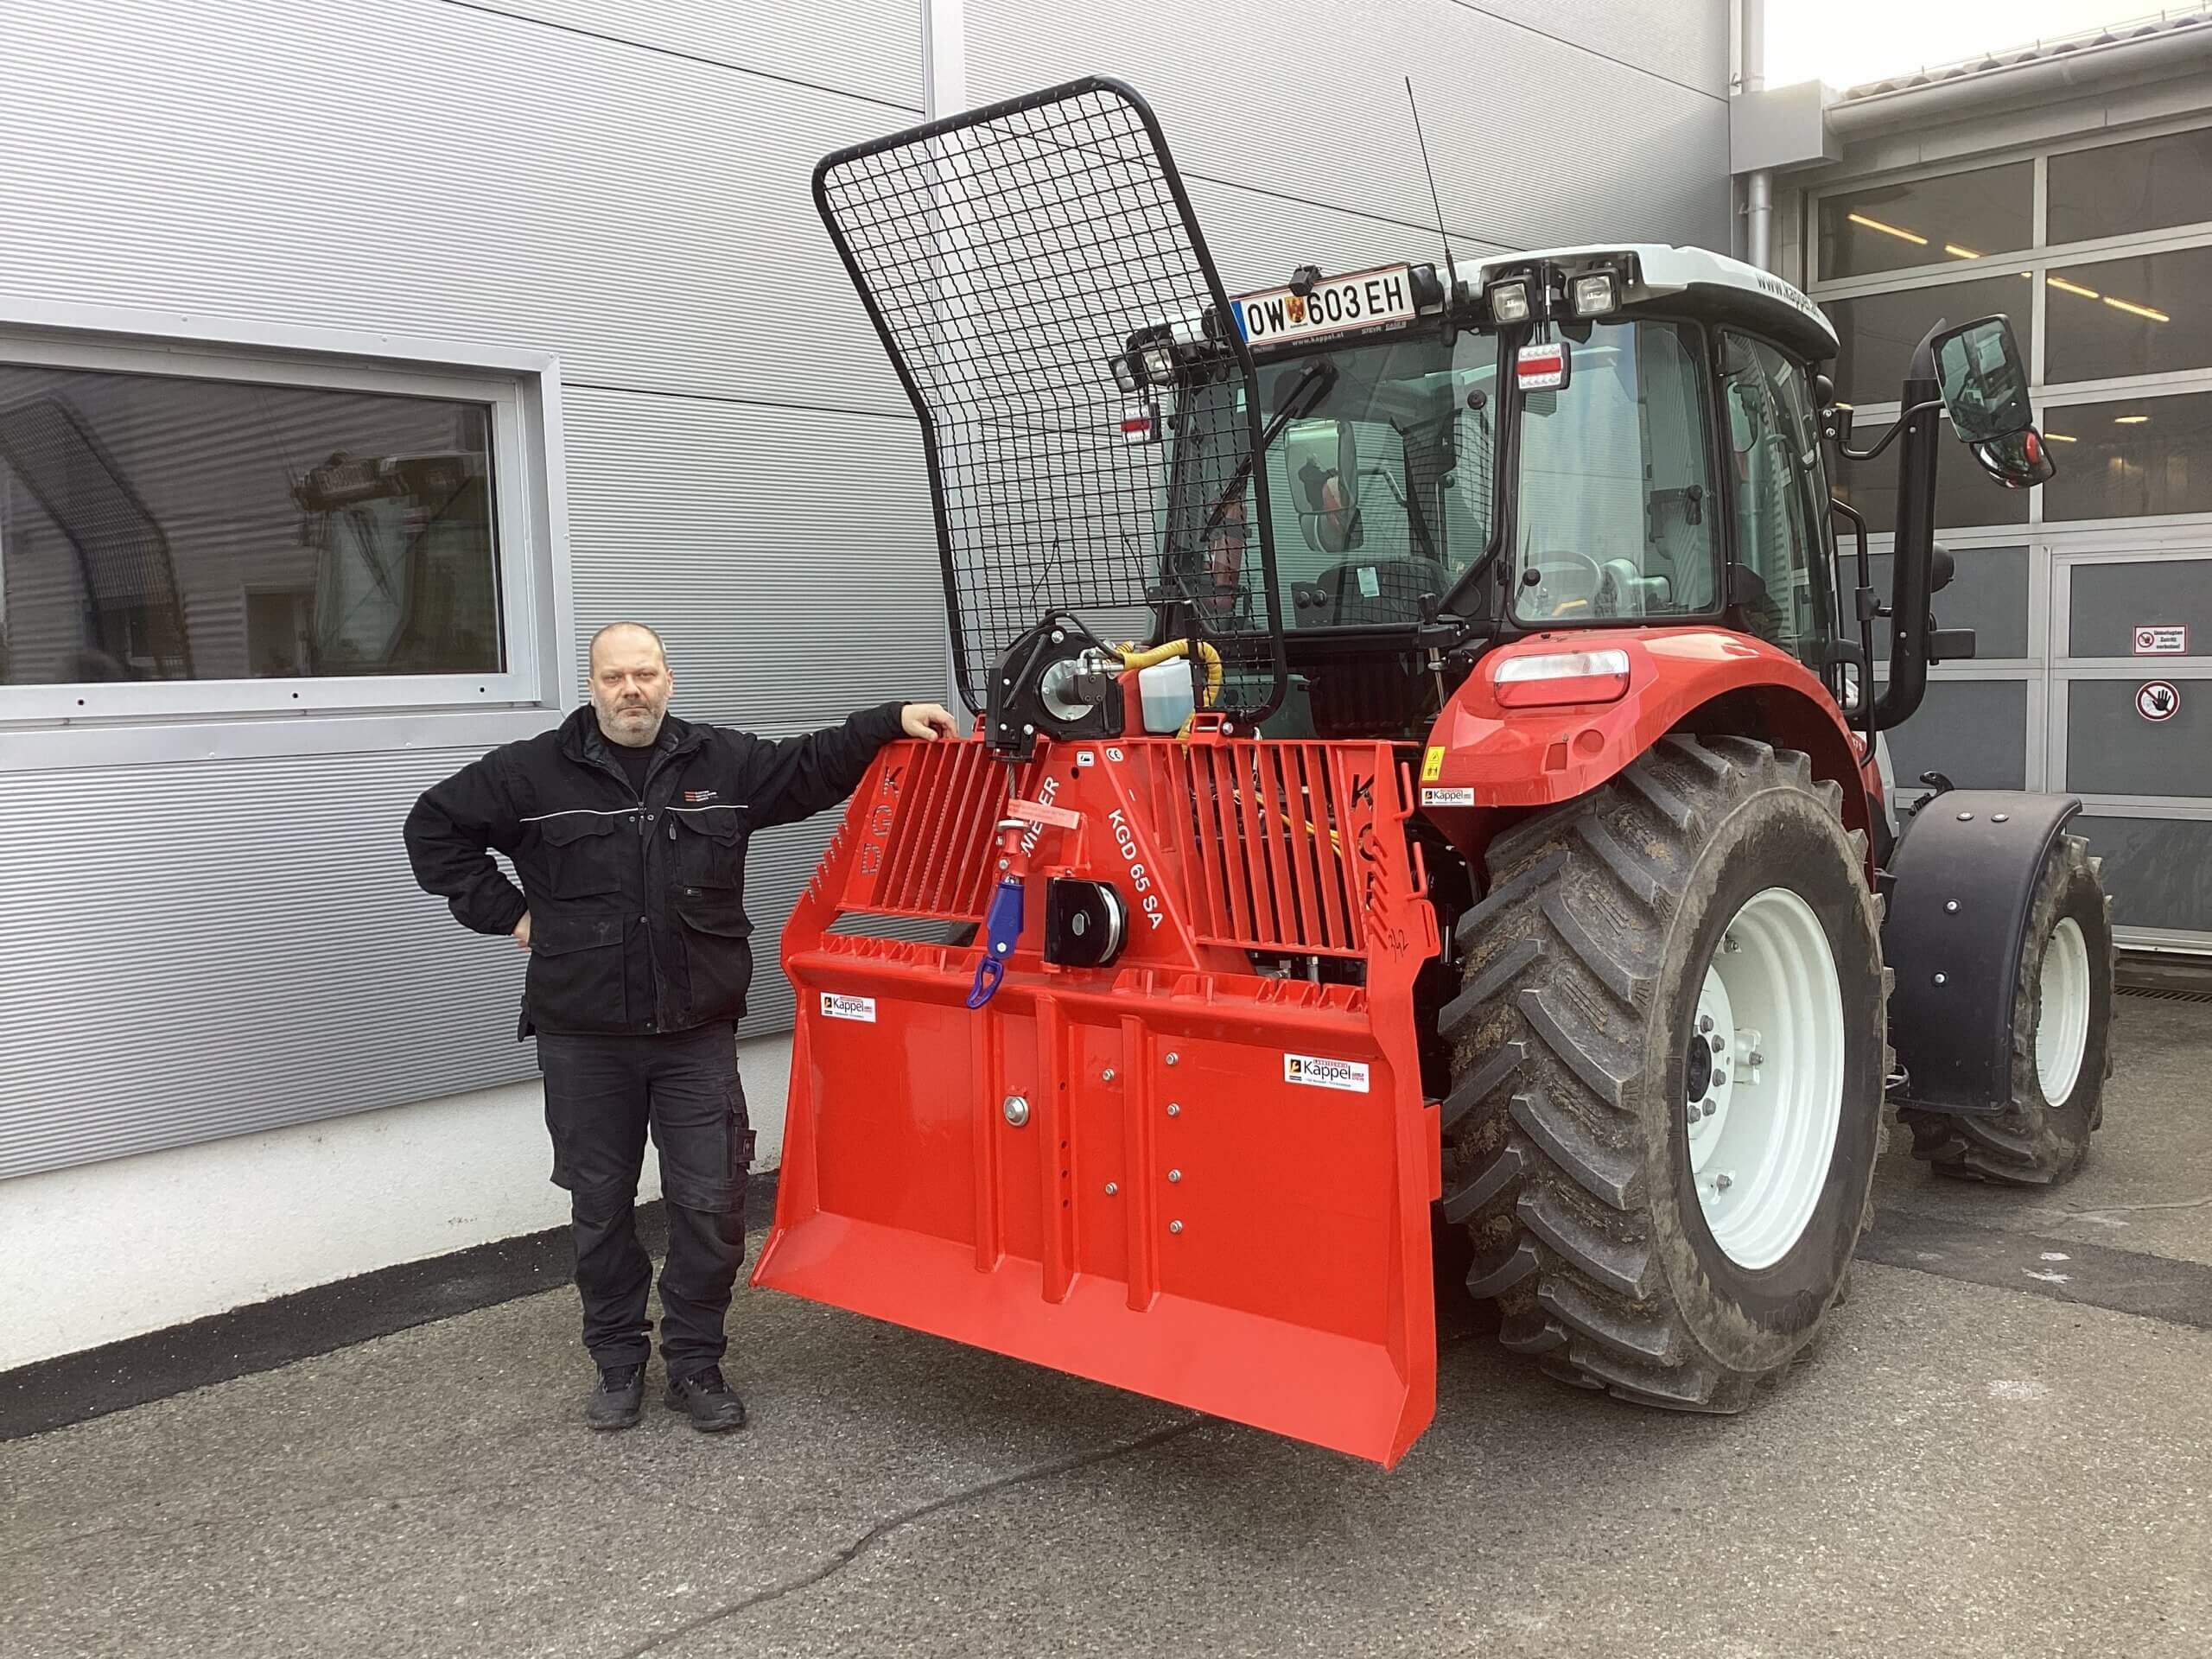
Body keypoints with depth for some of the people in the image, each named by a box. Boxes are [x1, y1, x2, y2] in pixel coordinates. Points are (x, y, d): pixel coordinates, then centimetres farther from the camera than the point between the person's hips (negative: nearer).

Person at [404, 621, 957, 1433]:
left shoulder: (726, 762, 3)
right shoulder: (535, 773, -1)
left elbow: (815, 767, 13)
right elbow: (434, 826, 7)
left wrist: (892, 720, 2)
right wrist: (503, 910, 1)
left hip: (697, 1034, 1)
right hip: (584, 1039, 0)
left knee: (711, 1204, 2)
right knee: (600, 1209, 11)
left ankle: (695, 1365, 20)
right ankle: (619, 1363, 29)